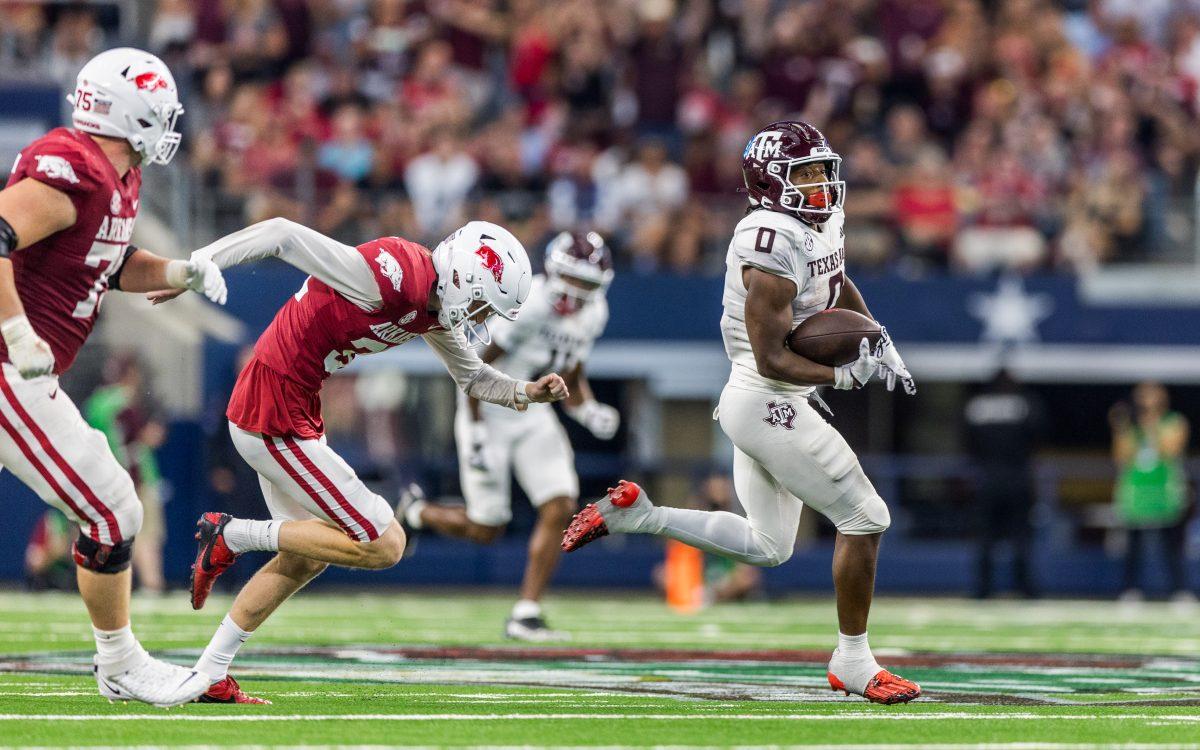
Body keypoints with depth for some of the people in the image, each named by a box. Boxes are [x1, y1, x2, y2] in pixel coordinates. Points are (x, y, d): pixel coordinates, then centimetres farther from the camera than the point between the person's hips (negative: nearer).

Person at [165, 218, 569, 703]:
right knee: (384, 546, -6)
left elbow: (472, 376, 23)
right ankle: (233, 535, 0)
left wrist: (528, 393, 4)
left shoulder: (433, 307, 6)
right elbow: (283, 234, -25)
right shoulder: (393, 277, -24)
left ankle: (209, 677, 30)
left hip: (298, 413, 10)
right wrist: (193, 270, -25)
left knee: (304, 558, 23)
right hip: (274, 420, -10)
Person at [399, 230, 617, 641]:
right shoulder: (528, 306, -26)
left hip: (533, 415, 7)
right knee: (486, 528, -1)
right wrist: (476, 435, -21)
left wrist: (590, 411, -9)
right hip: (490, 414, -7)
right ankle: (416, 512, 31)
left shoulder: (592, 315, -1)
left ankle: (526, 613, -1)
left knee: (560, 509, -9)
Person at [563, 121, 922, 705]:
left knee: (767, 546, 18)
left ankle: (632, 514, 14)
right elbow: (772, 359, -23)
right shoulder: (773, 247, -23)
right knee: (864, 519, -3)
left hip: (769, 405, 10)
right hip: (768, 404, -10)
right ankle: (853, 662, 8)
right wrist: (843, 375, -18)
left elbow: (840, 288, 29)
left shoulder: (822, 226, 7)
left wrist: (880, 343, 16)